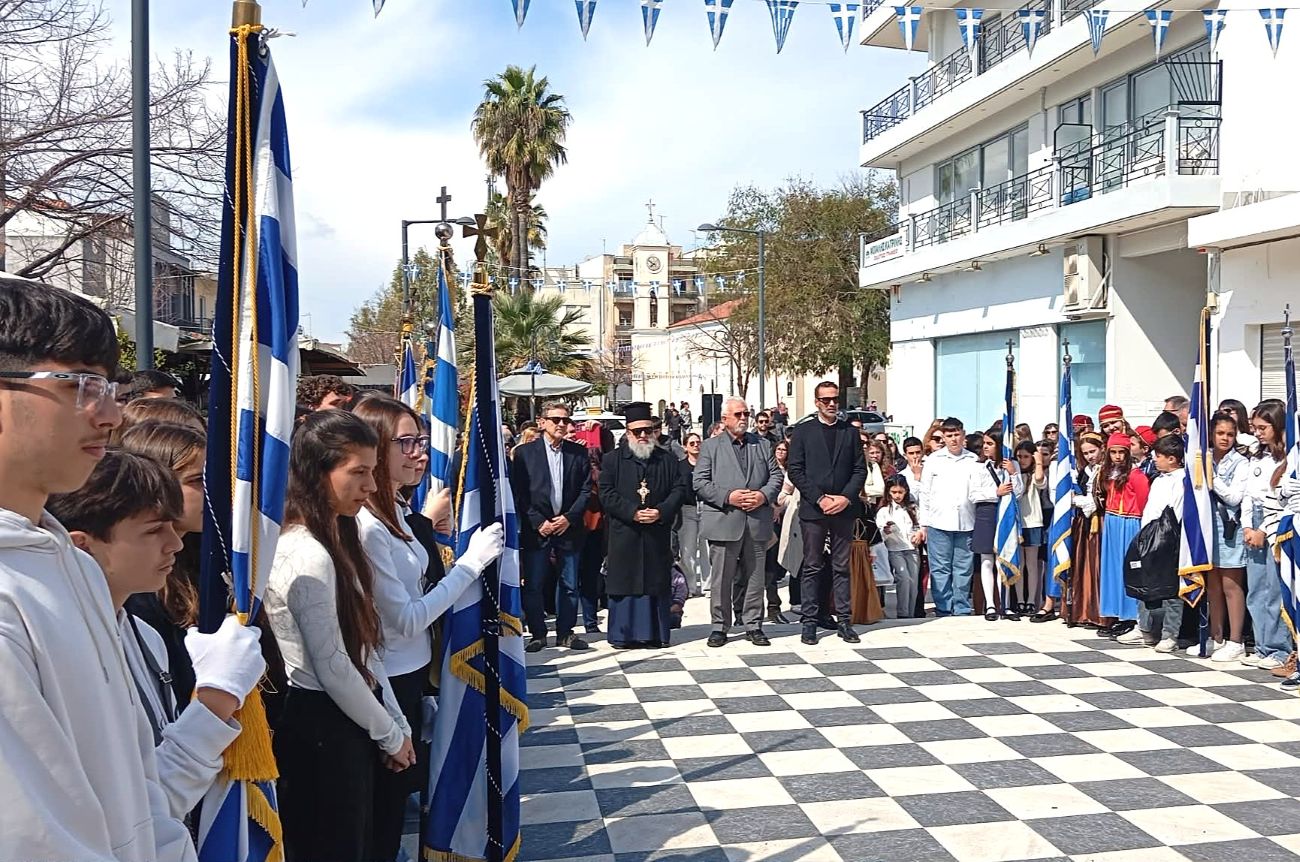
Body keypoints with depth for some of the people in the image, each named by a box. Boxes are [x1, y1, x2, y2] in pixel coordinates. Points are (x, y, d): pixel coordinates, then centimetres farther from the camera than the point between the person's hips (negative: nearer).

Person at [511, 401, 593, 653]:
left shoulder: (579, 452, 7)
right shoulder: (524, 452, 1)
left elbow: (586, 490, 4)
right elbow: (519, 493, -3)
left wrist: (569, 518, -7)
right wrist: (539, 522, -10)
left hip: (569, 527, 2)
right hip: (536, 528, -2)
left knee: (569, 584, 8)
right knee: (533, 585, 0)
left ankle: (565, 632, 19)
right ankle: (538, 634, 11)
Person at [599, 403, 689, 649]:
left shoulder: (667, 460, 11)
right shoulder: (612, 460, 5)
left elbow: (680, 489, 4)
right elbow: (606, 494, -3)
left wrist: (661, 512, -12)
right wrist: (632, 513, -15)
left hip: (658, 534, 2)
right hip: (624, 534, -1)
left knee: (656, 584, 4)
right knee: (624, 583, 1)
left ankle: (656, 633, 11)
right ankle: (622, 634, 8)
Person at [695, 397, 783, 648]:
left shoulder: (763, 445, 16)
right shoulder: (710, 447, 6)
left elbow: (776, 476, 10)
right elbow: (699, 482, -2)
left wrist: (764, 495, -9)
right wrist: (728, 496, -13)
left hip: (758, 522, 3)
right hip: (723, 522, -3)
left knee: (755, 577, 8)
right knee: (722, 578, 1)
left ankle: (753, 626, 18)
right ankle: (719, 627, 12)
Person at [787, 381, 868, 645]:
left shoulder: (850, 432, 11)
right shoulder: (803, 432, 4)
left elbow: (860, 469, 7)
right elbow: (795, 470, -2)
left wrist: (846, 497, -8)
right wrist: (819, 499, -10)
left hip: (843, 509, 2)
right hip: (813, 509, -2)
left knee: (842, 567, 6)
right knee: (812, 568, 2)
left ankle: (844, 620, 11)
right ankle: (809, 621, 6)